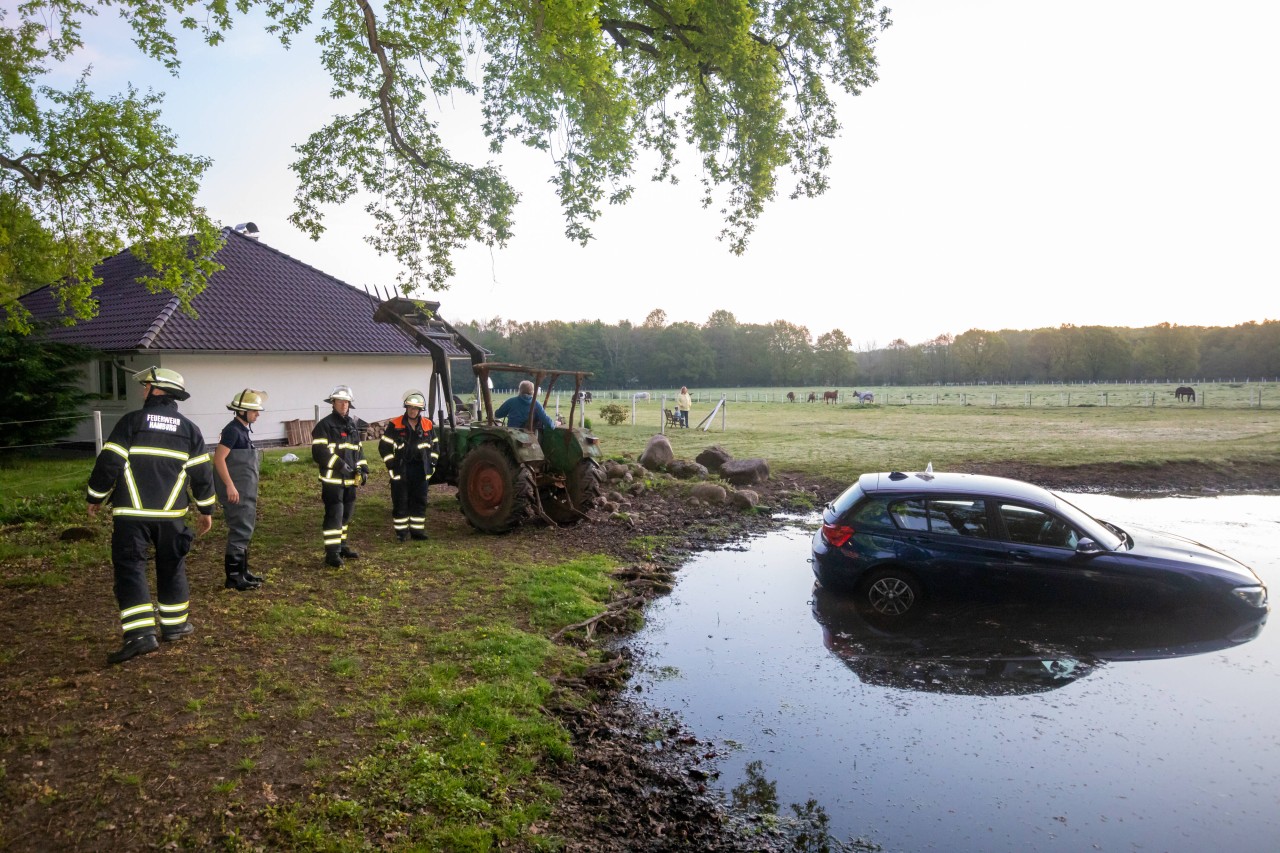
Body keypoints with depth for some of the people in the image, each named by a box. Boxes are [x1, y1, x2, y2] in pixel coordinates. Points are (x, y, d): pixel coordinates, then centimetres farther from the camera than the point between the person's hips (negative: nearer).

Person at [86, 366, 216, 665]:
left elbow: (108, 462, -6)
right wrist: (206, 510, 15)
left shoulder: (132, 421, -4)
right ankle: (175, 624, 24)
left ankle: (141, 634, -9)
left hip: (131, 513, -3)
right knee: (171, 569, 16)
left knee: (129, 570, 0)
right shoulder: (189, 429, 5)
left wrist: (95, 498, 8)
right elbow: (202, 473, 6)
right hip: (171, 514, 3)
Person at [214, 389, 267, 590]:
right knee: (240, 531, -6)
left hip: (246, 491, 10)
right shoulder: (232, 430, -14)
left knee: (244, 531, 16)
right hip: (236, 492, -10)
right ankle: (234, 577, 0)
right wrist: (230, 485, -24)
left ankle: (242, 571, 26)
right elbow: (219, 459, -20)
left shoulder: (243, 430, 13)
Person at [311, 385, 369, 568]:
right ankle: (332, 553, -6)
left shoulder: (353, 424, 16)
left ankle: (341, 545, 28)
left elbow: (359, 449, 23)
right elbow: (319, 452, -16)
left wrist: (363, 469, 12)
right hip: (332, 479, -8)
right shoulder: (324, 425, -7)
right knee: (334, 515, -9)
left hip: (349, 479, 8)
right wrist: (339, 465, -21)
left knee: (346, 513, 15)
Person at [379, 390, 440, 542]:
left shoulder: (428, 425, 6)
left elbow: (435, 445, 18)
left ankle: (417, 530, 18)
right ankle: (402, 531, 11)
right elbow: (384, 446, -3)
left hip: (420, 470, 3)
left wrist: (431, 463, 9)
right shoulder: (395, 425, -5)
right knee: (400, 502, 2)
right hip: (401, 470, -3)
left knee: (420, 501, 8)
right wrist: (391, 465, -8)